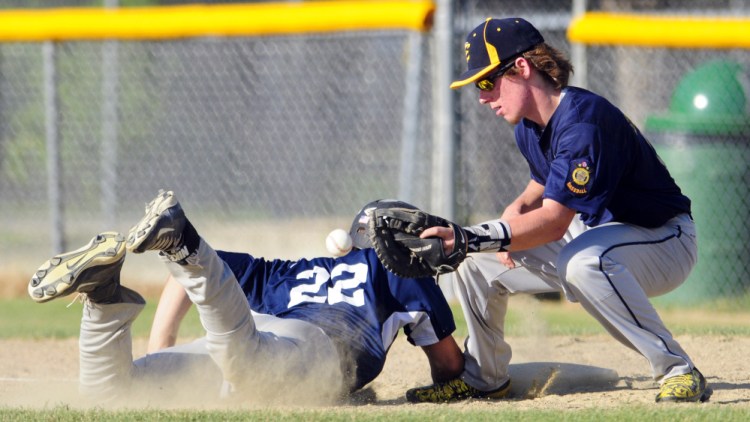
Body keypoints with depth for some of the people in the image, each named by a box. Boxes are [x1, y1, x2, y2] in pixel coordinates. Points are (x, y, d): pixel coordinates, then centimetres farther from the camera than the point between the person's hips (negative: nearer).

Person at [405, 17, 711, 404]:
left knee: (582, 261, -42)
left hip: (662, 239, -9)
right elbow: (542, 188, 19)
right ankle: (483, 379, 24)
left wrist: (472, 238, -43)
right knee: (476, 260, 6)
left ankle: (679, 372, -35)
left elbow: (553, 222, -34)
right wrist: (509, 227, -4)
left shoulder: (582, 119, -28)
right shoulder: (528, 129, 1)